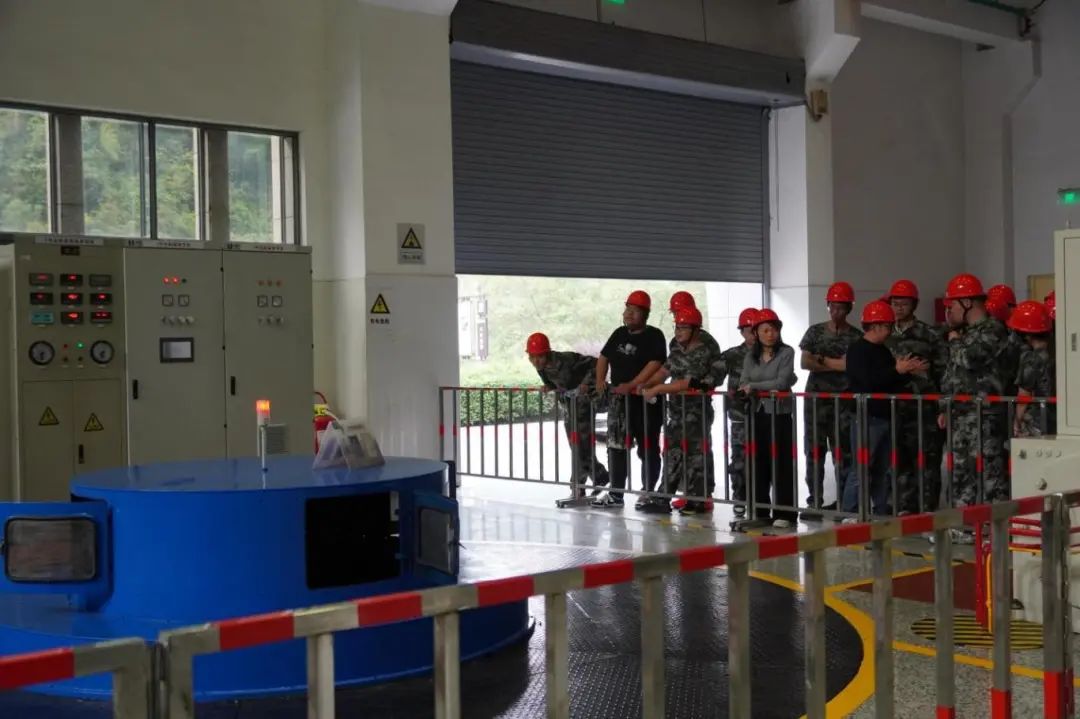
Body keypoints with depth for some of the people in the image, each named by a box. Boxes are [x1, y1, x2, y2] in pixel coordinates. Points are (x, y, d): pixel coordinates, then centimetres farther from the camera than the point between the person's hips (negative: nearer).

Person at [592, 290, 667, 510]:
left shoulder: (654, 336, -8)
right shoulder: (619, 334, 13)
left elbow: (655, 364, -19)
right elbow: (604, 357, 19)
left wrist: (632, 385, -25)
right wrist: (600, 380, 2)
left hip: (645, 400, -6)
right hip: (619, 399, 7)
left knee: (647, 448, 2)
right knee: (616, 446, 7)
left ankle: (648, 492, 10)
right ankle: (615, 492, 14)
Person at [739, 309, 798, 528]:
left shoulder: (786, 353, -4)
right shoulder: (751, 356, 9)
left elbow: (782, 382, -14)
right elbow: (744, 384, 3)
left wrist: (754, 386, -10)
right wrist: (768, 388, -16)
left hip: (780, 414, -4)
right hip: (757, 414, 4)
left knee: (781, 464, -3)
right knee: (758, 463, 7)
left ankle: (784, 513, 3)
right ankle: (759, 511, 16)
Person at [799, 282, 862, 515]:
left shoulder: (856, 337, 4)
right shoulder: (815, 331, 9)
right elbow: (804, 362, 0)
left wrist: (822, 360, -8)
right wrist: (837, 365, -7)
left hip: (844, 399, -2)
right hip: (816, 398, 2)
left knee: (843, 452, 0)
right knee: (814, 450, 2)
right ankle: (814, 502, 6)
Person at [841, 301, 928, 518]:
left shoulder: (883, 350, 17)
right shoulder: (858, 351, -11)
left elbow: (891, 380, 21)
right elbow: (869, 380, -22)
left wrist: (909, 371, 4)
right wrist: (898, 370, -19)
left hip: (885, 417, 9)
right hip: (867, 417, -9)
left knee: (883, 468, 12)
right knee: (861, 468, -9)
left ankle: (882, 510, 19)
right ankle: (849, 513, -7)